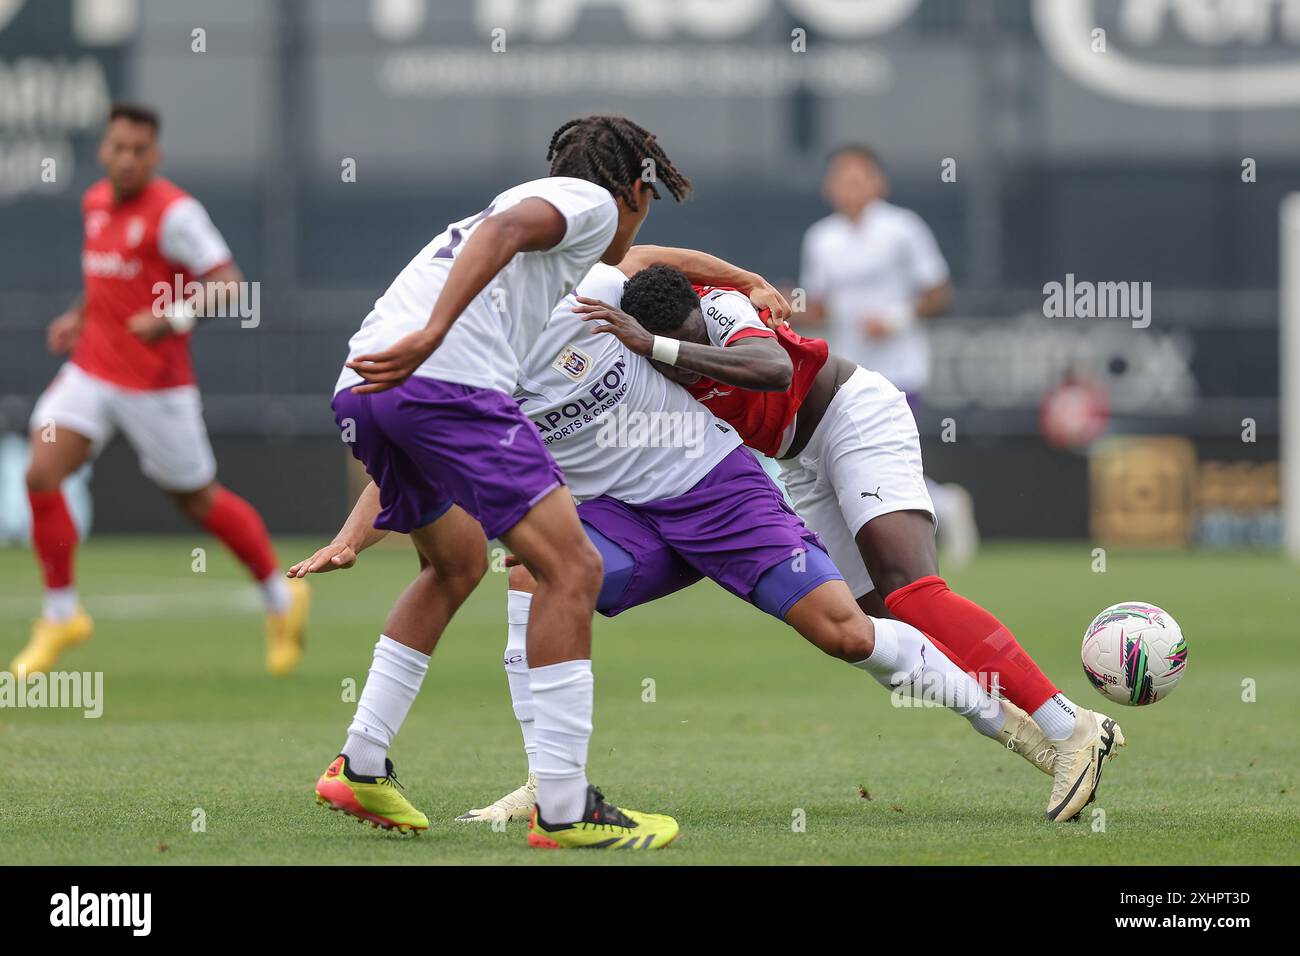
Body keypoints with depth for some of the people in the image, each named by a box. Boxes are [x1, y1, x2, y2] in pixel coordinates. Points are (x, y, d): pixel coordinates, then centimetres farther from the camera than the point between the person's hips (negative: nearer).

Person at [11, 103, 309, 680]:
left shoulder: (173, 211, -14)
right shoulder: (95, 203, 9)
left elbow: (226, 282, -18)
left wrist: (173, 317, -32)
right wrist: (78, 316, 13)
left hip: (154, 383, -6)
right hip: (90, 371, 6)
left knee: (197, 501, 7)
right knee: (41, 475, -12)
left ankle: (281, 598, 29)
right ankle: (61, 617, 1)